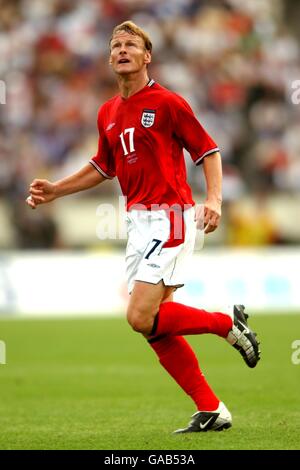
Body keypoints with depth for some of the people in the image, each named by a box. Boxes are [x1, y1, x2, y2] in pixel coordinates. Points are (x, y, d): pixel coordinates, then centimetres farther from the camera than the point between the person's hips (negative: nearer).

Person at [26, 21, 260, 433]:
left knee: (142, 317, -17)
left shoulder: (167, 102, -7)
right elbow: (103, 167, 28)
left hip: (169, 217, -8)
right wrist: (55, 190, 20)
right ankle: (212, 411, 8)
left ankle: (228, 324, 1)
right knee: (153, 326, 3)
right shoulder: (108, 113, 15)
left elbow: (208, 151, -3)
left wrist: (214, 199, -16)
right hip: (139, 221, 8)